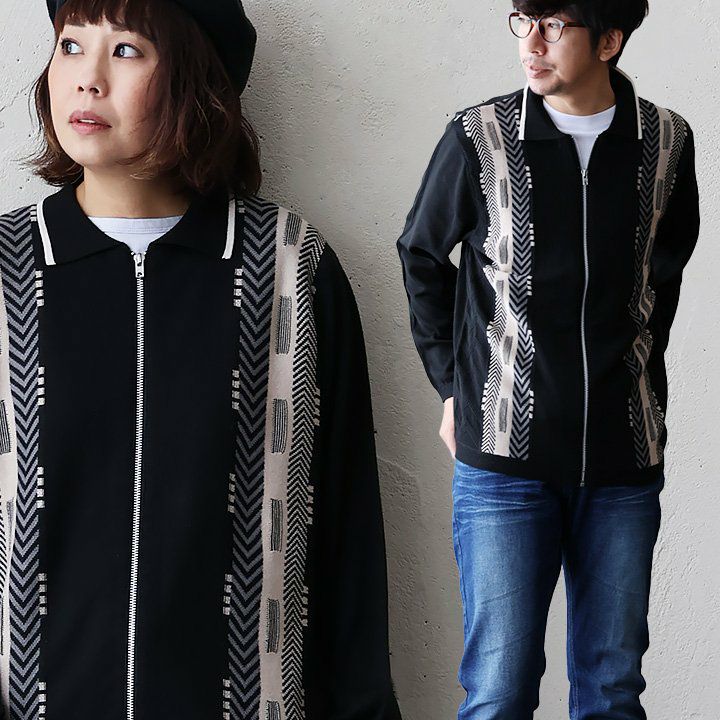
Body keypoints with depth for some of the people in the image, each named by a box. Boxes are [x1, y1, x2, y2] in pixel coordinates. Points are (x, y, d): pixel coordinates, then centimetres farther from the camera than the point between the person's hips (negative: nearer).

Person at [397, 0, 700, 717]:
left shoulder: (666, 142, 3)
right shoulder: (478, 137, -2)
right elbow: (421, 256, 11)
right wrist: (455, 385, 8)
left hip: (625, 455, 2)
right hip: (505, 453, -2)